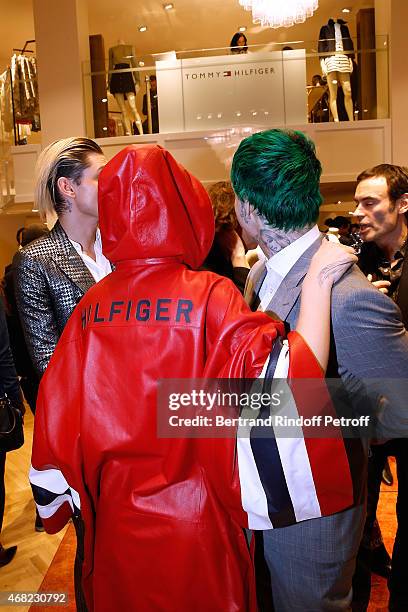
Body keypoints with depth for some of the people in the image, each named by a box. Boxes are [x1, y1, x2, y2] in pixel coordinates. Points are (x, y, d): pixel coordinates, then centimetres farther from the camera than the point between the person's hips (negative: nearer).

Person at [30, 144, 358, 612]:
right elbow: (287, 377, -29)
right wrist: (318, 280, -19)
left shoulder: (91, 306, -8)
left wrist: (66, 500, 15)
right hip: (195, 528, -3)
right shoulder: (209, 297, -20)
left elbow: (58, 412, -1)